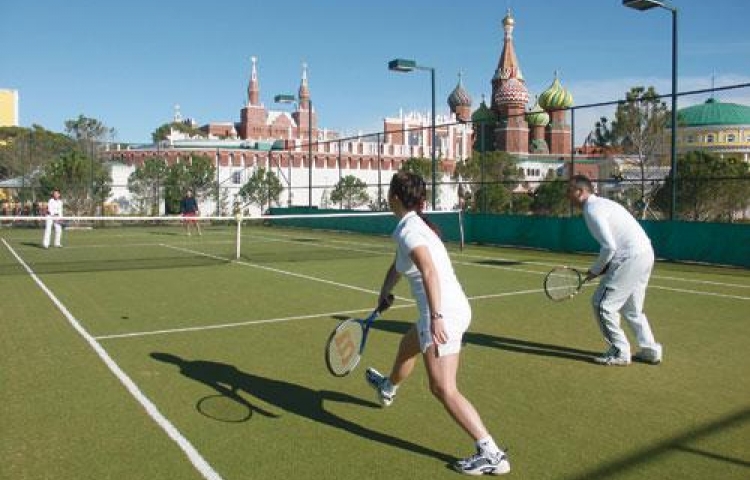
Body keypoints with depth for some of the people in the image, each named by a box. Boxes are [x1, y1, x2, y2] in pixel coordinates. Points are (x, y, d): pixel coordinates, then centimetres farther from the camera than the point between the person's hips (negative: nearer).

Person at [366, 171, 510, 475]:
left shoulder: (408, 230, -16)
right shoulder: (415, 224, 13)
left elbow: (430, 271, -31)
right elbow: (399, 265, 30)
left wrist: (436, 317, -35)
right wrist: (385, 291, 33)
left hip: (442, 313, -11)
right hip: (456, 308, 11)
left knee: (443, 389, -11)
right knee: (407, 345, 35)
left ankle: (492, 454, -10)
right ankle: (388, 388, 65)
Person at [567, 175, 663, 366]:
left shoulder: (592, 210, -13)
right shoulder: (602, 203, 18)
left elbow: (609, 246, -20)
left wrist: (595, 270, -5)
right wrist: (603, 267, 14)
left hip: (631, 259, -10)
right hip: (645, 253, 10)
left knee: (602, 304, -3)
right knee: (631, 308, 21)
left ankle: (620, 352, 4)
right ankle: (650, 350, 26)